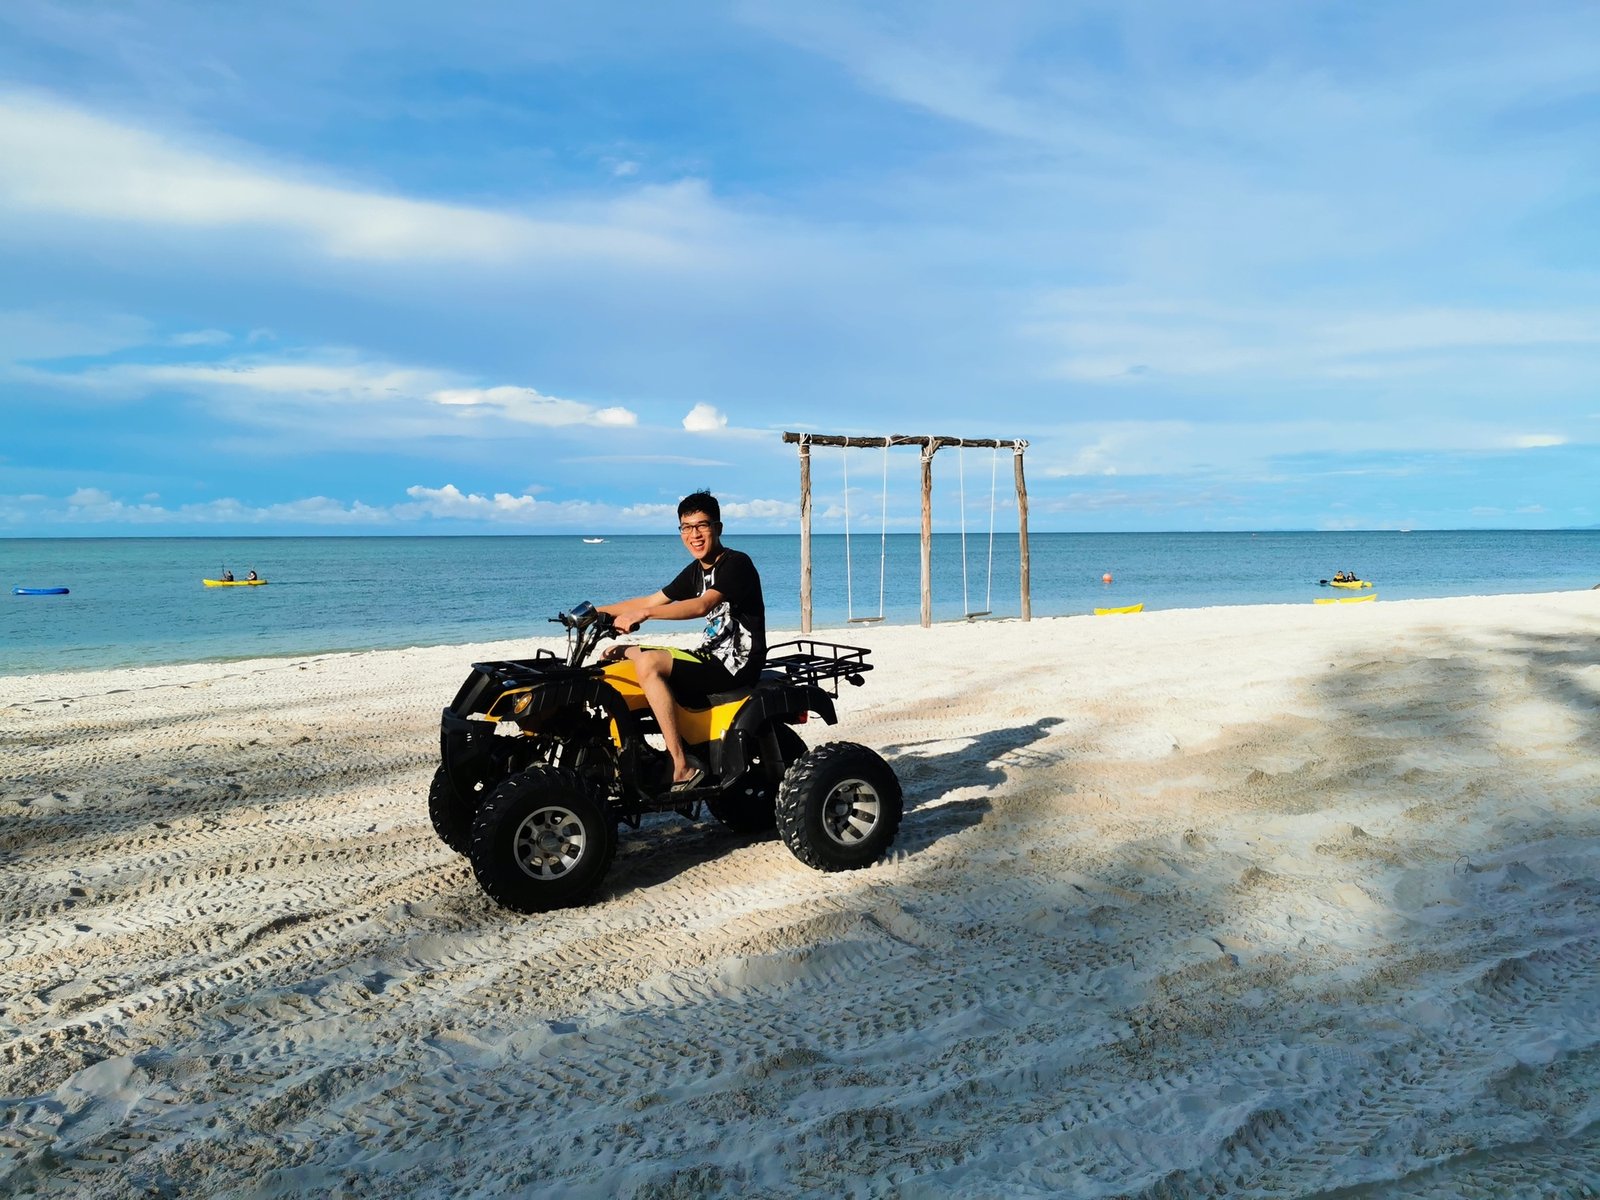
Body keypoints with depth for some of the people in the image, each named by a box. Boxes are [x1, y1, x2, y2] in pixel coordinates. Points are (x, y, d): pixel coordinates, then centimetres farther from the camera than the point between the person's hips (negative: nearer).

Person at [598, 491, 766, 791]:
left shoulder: (736, 563, -13)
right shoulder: (695, 571, 14)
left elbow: (703, 605, -29)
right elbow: (652, 600, 20)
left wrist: (642, 614, -36)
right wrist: (596, 612, 13)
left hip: (738, 664, -10)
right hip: (712, 656, 10)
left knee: (648, 662, -27)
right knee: (626, 654, 12)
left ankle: (682, 766, -27)